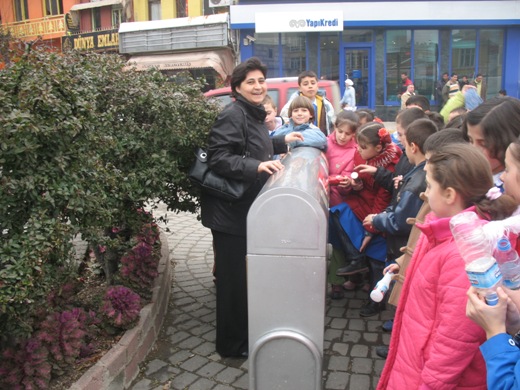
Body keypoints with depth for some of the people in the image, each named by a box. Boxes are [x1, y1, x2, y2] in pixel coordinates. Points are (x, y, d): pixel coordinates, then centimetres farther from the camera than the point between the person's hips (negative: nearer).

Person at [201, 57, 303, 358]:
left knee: (248, 274, 21)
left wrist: (282, 142, 28)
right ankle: (232, 344, 18)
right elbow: (219, 158, -26)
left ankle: (246, 333, 39)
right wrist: (257, 166, -36)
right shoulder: (233, 115, -16)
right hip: (230, 211, -10)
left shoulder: (254, 115, 15)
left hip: (249, 208, 10)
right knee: (234, 278, 1)